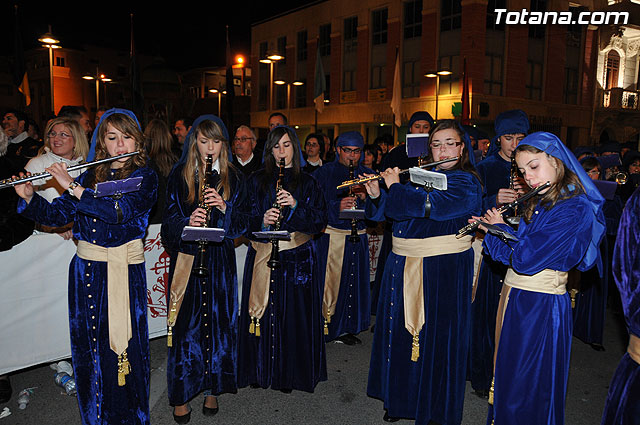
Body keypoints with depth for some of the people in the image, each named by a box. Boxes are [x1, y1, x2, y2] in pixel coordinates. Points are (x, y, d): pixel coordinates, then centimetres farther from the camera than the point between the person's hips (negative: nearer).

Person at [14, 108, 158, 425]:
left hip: (125, 272, -4)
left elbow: (121, 210, -20)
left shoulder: (145, 177, -3)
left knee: (124, 347, 1)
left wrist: (73, 187, -20)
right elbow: (56, 215, 7)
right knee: (88, 345, 12)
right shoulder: (88, 176, 10)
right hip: (85, 271, 4)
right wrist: (29, 197, -10)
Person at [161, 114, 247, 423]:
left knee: (219, 322, 6)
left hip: (220, 259, 1)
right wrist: (188, 222, -22)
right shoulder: (179, 175, 3)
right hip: (186, 257, -1)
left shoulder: (233, 178, 6)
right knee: (186, 325, 2)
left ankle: (212, 389, 24)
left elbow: (240, 225, 2)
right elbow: (170, 221, -1)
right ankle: (181, 394, 19)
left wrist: (223, 208, -17)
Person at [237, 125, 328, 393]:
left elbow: (320, 222, 0)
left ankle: (290, 374, 18)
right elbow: (246, 219, 4)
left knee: (294, 315, 2)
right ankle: (261, 371, 20)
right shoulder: (257, 181, 9)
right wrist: (262, 221, -17)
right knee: (264, 314, 2)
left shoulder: (307, 183, 8)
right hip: (263, 257, 1)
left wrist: (295, 205, -15)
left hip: (298, 258, 0)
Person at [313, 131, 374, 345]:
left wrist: (365, 197, -13)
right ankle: (323, 327, 13)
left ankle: (346, 328, 22)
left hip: (358, 237, 4)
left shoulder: (367, 174, 12)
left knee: (355, 283, 7)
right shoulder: (324, 173, 3)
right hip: (330, 237, -3)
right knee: (329, 283, -2)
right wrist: (337, 207, -20)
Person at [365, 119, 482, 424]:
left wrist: (395, 187, -13)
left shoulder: (466, 183, -8)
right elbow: (389, 211, 12)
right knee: (400, 329, 13)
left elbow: (428, 205, -24)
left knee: (435, 337, 2)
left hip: (443, 270, -6)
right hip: (403, 265, 7)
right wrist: (376, 194, -6)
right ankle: (399, 399, 32)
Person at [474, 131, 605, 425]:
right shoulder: (540, 203, 9)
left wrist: (500, 228, -10)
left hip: (540, 309, -8)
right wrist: (490, 231, 1)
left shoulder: (574, 210, -19)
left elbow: (525, 260, -25)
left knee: (527, 387, 7)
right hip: (515, 299, 8)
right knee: (507, 377, 21)